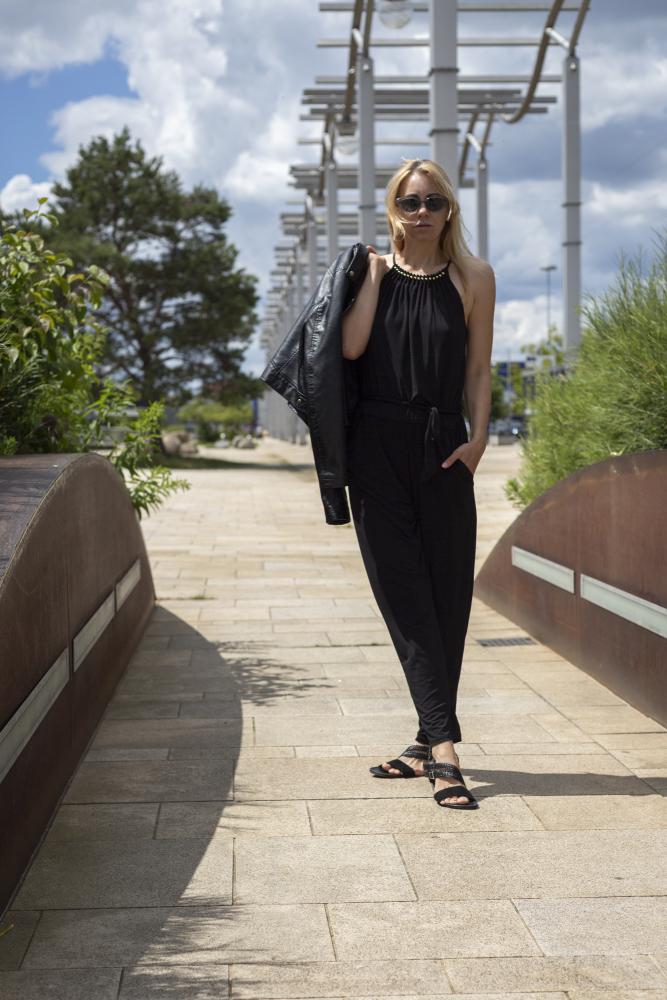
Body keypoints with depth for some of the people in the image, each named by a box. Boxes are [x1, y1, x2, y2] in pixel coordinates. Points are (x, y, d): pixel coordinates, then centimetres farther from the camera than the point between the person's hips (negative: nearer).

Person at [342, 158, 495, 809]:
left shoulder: (473, 278, 8)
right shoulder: (374, 270, 9)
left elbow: (478, 370, 7)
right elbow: (351, 347, -6)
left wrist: (477, 438, -6)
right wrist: (374, 273, -3)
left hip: (443, 447, 0)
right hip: (377, 444, 0)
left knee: (446, 593, 0)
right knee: (404, 593, -6)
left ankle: (432, 743, 11)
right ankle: (441, 745, -7)